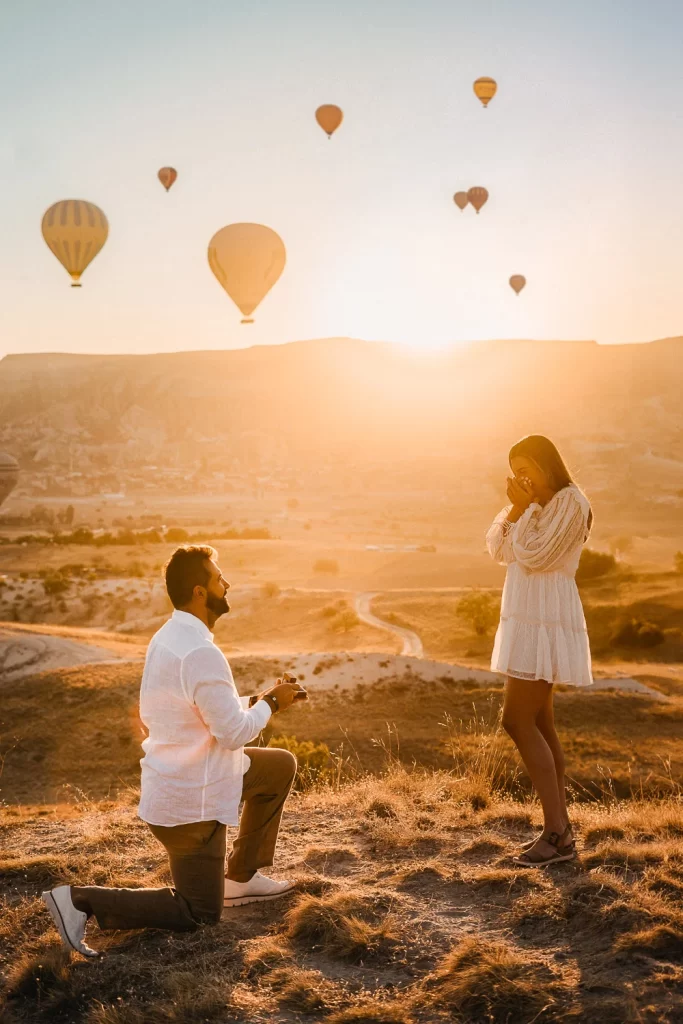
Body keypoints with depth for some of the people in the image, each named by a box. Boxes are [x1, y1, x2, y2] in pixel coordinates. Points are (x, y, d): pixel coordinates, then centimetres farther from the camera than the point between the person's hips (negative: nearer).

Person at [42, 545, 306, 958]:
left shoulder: (169, 637, 3)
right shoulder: (201, 653, -28)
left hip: (178, 778, 9)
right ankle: (82, 900, -1)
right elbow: (234, 733, -24)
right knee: (199, 914, 6)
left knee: (282, 766, 20)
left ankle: (240, 877, 26)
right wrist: (270, 703, -7)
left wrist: (259, 700, 5)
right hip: (189, 801, -9)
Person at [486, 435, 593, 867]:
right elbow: (499, 550, 11)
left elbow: (533, 556, -18)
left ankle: (557, 832, -11)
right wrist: (516, 507, -1)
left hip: (546, 621, -10)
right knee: (539, 725, 9)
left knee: (518, 722, -13)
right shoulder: (540, 505, 18)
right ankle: (560, 832, 13)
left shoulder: (570, 502, -11)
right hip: (531, 621, 10)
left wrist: (524, 507, -11)